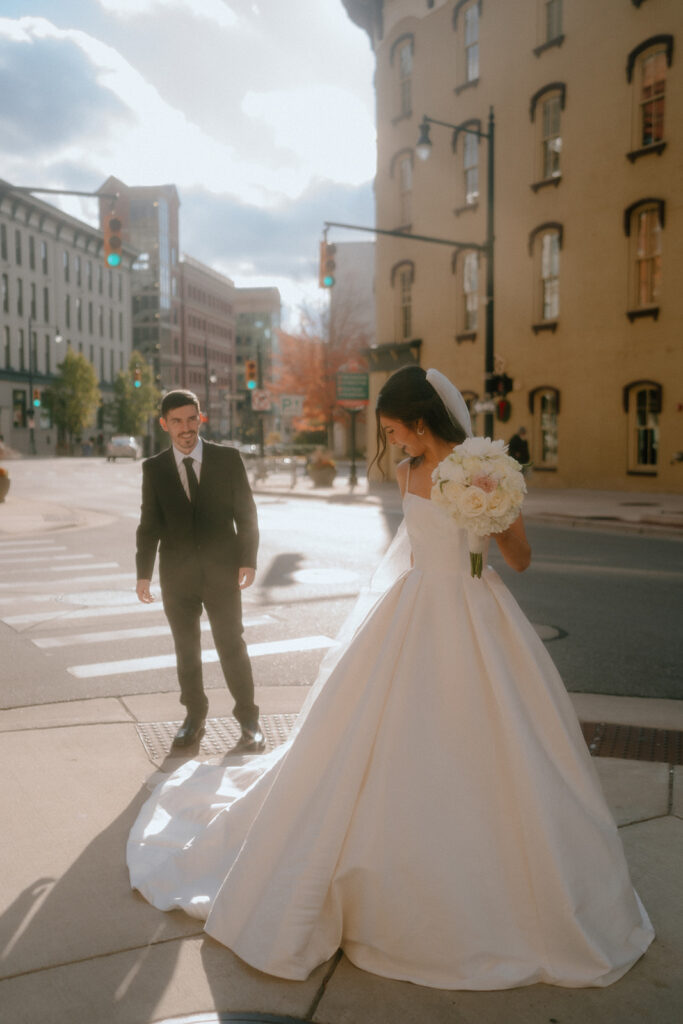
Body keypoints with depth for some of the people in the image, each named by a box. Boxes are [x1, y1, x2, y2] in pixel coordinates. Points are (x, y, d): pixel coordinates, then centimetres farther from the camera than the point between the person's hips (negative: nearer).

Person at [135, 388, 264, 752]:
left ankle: (249, 721, 11)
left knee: (231, 645, -1)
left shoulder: (227, 459, 0)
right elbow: (149, 524, 6)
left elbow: (246, 513, 1)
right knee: (186, 649, 10)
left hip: (222, 571, -2)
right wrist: (144, 573, 0)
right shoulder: (153, 468, 4)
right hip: (177, 575, 2)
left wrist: (248, 560, -7)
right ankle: (194, 715, 25)